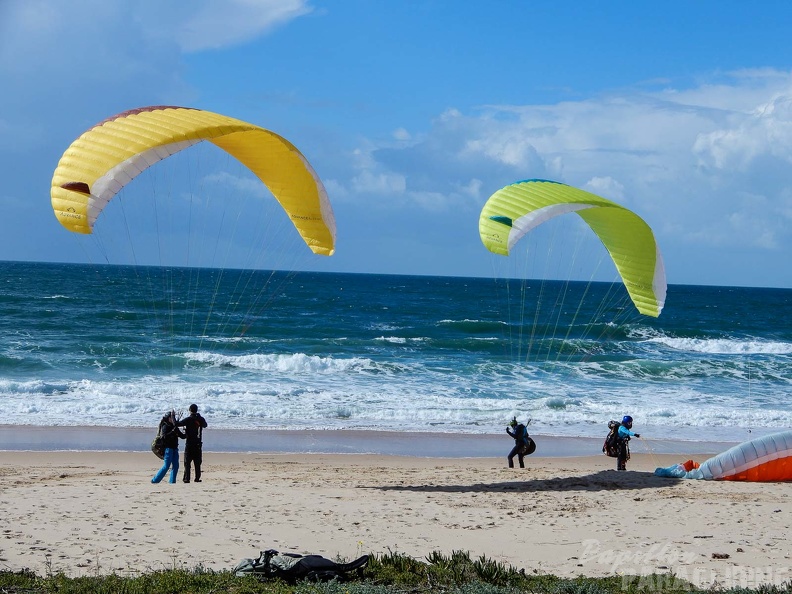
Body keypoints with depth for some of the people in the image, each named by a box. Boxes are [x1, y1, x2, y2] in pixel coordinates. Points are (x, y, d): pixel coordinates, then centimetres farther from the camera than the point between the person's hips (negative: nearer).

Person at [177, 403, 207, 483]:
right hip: (198, 444, 4)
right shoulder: (201, 419, 3)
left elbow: (177, 424, -17)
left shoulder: (188, 419, -11)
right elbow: (205, 425, 24)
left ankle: (186, 478, -5)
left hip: (189, 444, -4)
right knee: (197, 462, 11)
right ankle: (197, 478, 10)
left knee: (187, 462, 1)